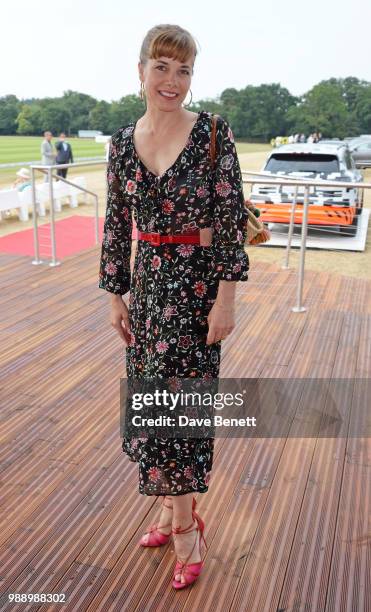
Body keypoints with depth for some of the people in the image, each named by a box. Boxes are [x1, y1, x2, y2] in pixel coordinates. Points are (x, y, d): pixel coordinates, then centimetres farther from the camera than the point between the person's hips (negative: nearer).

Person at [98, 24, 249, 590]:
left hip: (198, 281, -5)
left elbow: (233, 219, -10)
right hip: (148, 282, 5)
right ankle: (174, 507, 34)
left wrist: (226, 297, -14)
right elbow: (117, 224, 8)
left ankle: (185, 524, 20)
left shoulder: (214, 132, -8)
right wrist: (116, 295, 8)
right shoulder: (123, 142, 5)